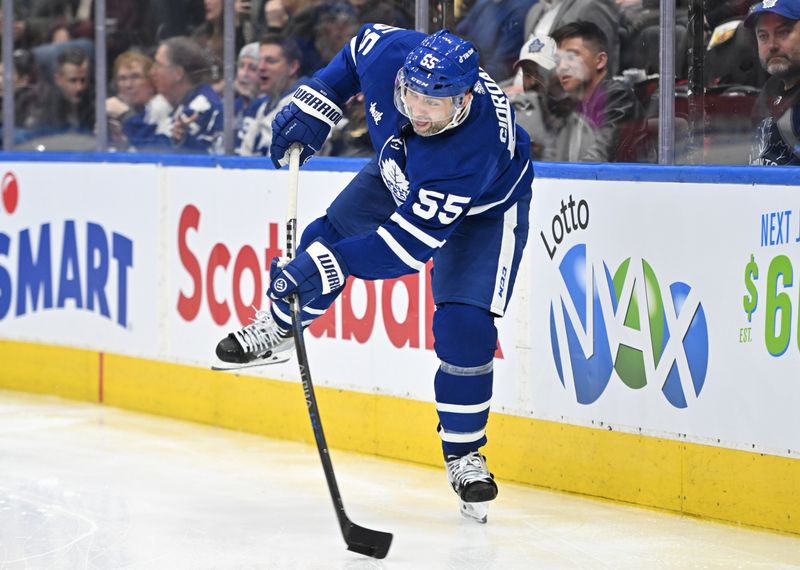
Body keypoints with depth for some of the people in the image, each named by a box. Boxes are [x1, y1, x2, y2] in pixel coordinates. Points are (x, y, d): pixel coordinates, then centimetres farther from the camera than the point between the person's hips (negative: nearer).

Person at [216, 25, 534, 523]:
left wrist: (326, 265, -47)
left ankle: (464, 453, 1)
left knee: (465, 327, -17)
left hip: (484, 206, -6)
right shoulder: (390, 55, -33)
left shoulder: (475, 146, -46)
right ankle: (279, 327, 38)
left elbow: (408, 242, -44)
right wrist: (314, 106, -10)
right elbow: (363, 44, -5)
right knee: (329, 235, 8)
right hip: (402, 173, 6)